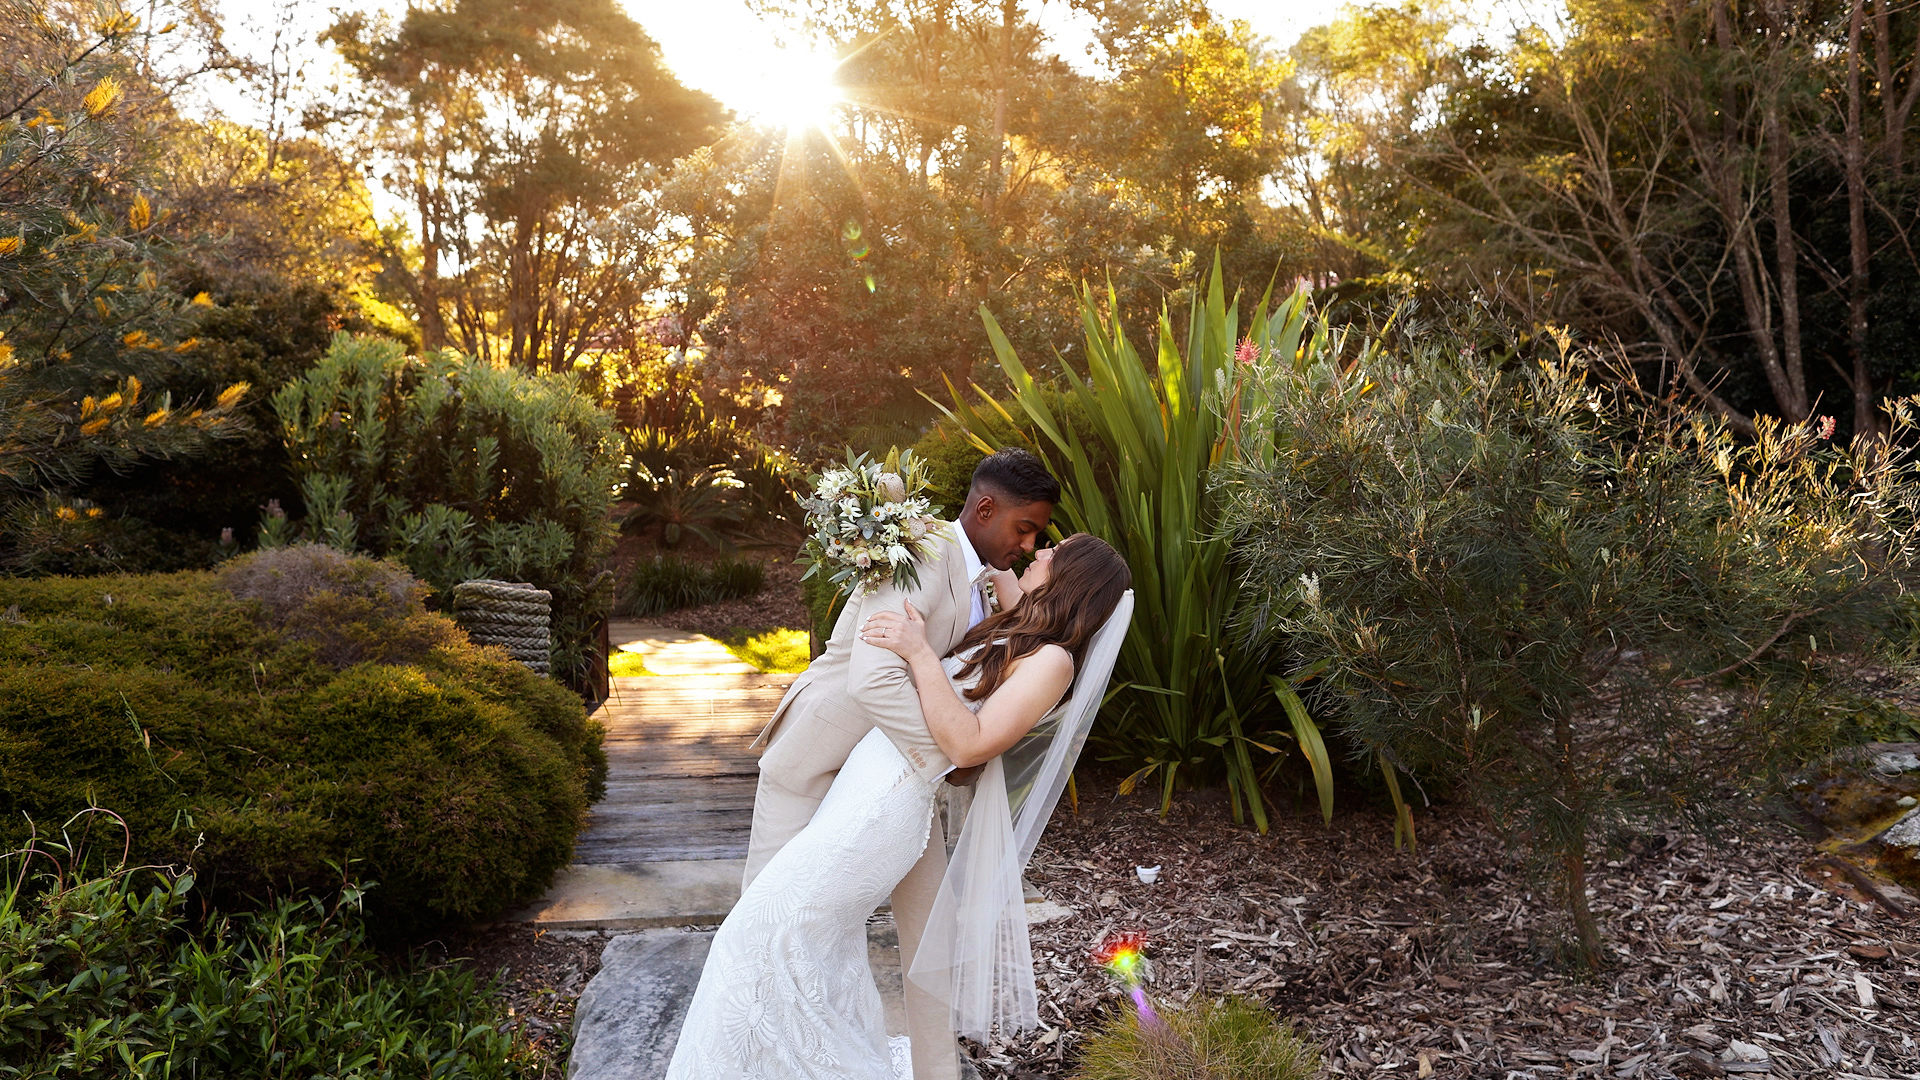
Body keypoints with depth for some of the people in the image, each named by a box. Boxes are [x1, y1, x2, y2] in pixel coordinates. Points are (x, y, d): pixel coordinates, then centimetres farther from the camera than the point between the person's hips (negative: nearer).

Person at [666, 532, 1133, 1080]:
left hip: (885, 805, -9)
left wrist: (920, 654, -20)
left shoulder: (1053, 659, -13)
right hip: (866, 783, 9)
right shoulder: (1013, 636, 14)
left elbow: (969, 745, -20)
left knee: (769, 926, -7)